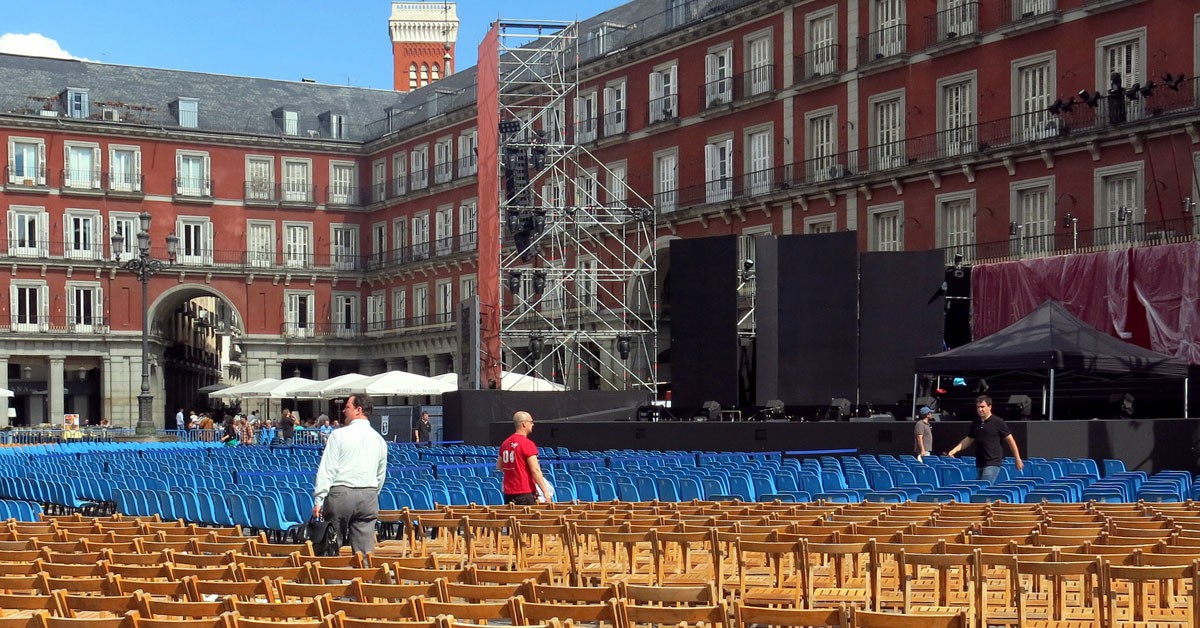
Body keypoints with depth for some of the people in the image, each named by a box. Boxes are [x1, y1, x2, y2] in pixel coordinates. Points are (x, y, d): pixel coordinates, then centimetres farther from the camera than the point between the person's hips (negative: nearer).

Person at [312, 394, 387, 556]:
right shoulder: (379, 439, 10)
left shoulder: (339, 435, -4)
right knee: (365, 551, 2)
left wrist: (319, 500, -7)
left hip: (341, 494, -4)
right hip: (369, 497, 4)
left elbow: (327, 469, -7)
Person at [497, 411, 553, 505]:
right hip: (525, 493, -7)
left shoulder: (505, 443, 10)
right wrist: (545, 492, -14)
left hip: (508, 493, 7)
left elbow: (499, 466, 19)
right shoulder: (527, 444, -13)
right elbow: (535, 470, -17)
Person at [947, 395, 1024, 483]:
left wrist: (1018, 459, -2)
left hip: (993, 463, -7)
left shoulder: (998, 422, -6)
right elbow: (968, 440, 19)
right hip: (980, 463, 7)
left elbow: (1010, 440, -2)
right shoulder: (975, 423, 11)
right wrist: (954, 450, 6)